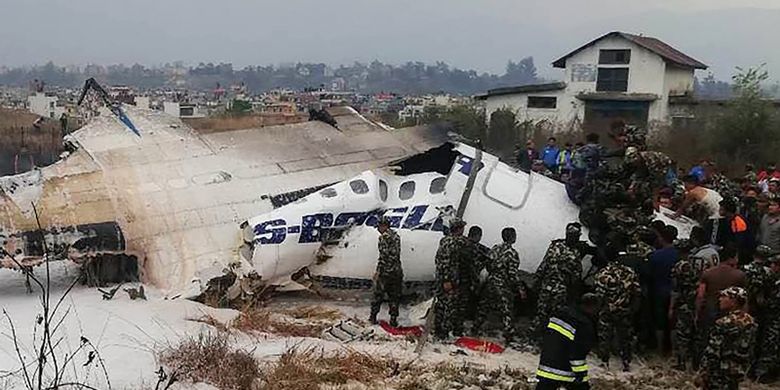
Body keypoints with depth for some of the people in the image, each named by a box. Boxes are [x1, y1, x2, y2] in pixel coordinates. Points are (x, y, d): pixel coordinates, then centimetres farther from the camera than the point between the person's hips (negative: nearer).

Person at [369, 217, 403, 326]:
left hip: (386, 271, -6)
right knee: (394, 296, 10)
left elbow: (383, 255, -18)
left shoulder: (384, 237, -12)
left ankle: (373, 317, 14)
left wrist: (378, 271, -15)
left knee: (378, 294, 7)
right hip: (397, 271, 6)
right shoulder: (396, 236, 11)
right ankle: (393, 319, 11)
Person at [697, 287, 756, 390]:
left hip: (720, 373, -8)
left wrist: (702, 372, -12)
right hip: (740, 371, 8)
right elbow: (749, 348, 10)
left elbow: (712, 352, -20)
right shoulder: (750, 322, 2)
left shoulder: (724, 324, -22)